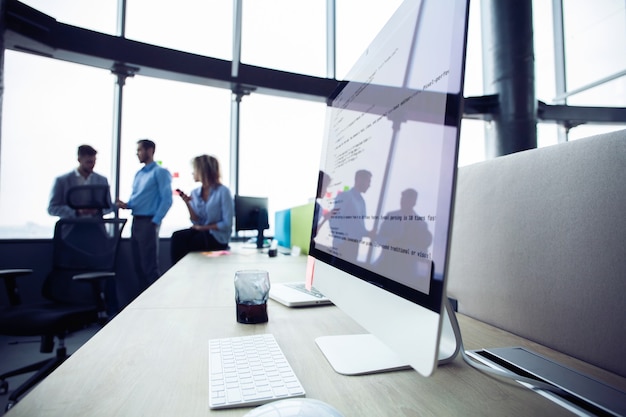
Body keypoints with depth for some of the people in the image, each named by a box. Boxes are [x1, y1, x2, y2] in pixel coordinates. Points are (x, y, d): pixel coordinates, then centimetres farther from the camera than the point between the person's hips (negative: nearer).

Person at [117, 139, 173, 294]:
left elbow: (167, 199, -13)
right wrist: (126, 205, -1)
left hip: (148, 222, -8)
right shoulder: (138, 174, 19)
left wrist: (155, 221, -17)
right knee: (138, 265, 12)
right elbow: (135, 198, 22)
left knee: (150, 266, -5)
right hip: (136, 221, 8)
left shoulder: (160, 172, -5)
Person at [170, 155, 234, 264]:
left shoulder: (223, 191, -10)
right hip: (201, 232, 5)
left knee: (182, 242, -22)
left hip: (219, 237, -5)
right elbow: (196, 222, 4)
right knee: (177, 236, -22)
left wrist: (203, 227, -10)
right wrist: (188, 204, -8)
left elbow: (227, 224, -11)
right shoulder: (195, 193, 8)